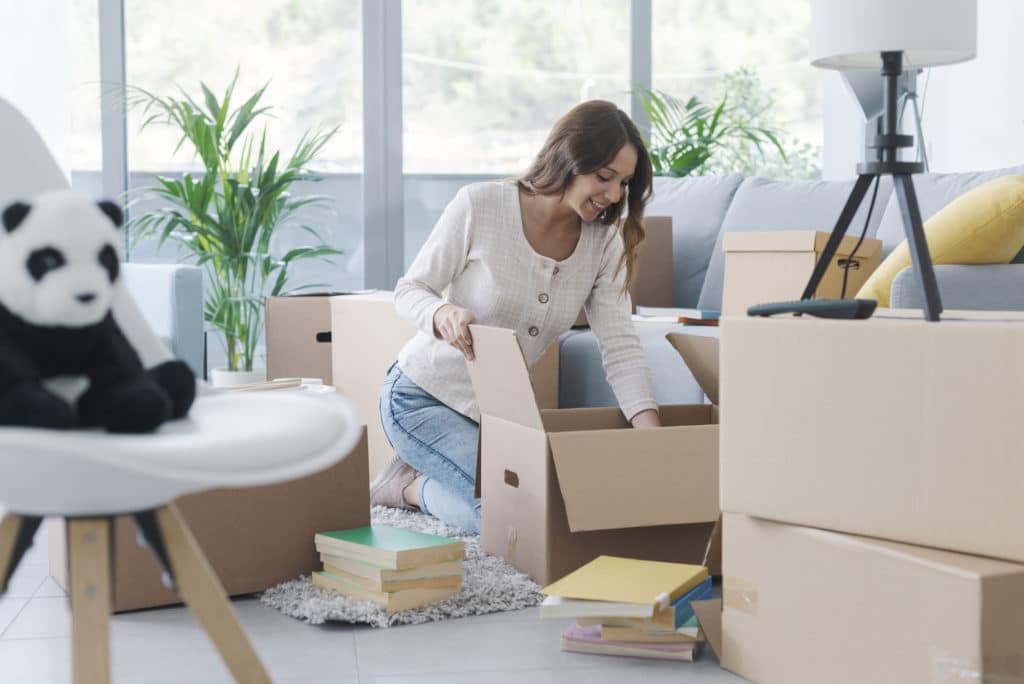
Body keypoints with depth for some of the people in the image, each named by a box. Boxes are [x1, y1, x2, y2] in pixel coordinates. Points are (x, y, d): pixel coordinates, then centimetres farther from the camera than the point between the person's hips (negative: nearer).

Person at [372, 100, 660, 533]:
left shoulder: (603, 241, -7)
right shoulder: (480, 205, -19)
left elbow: (620, 346, -13)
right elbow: (410, 291, -12)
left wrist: (652, 435, -27)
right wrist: (444, 315, -36)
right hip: (423, 396, -6)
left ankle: (416, 483, 15)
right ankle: (411, 486, 6)